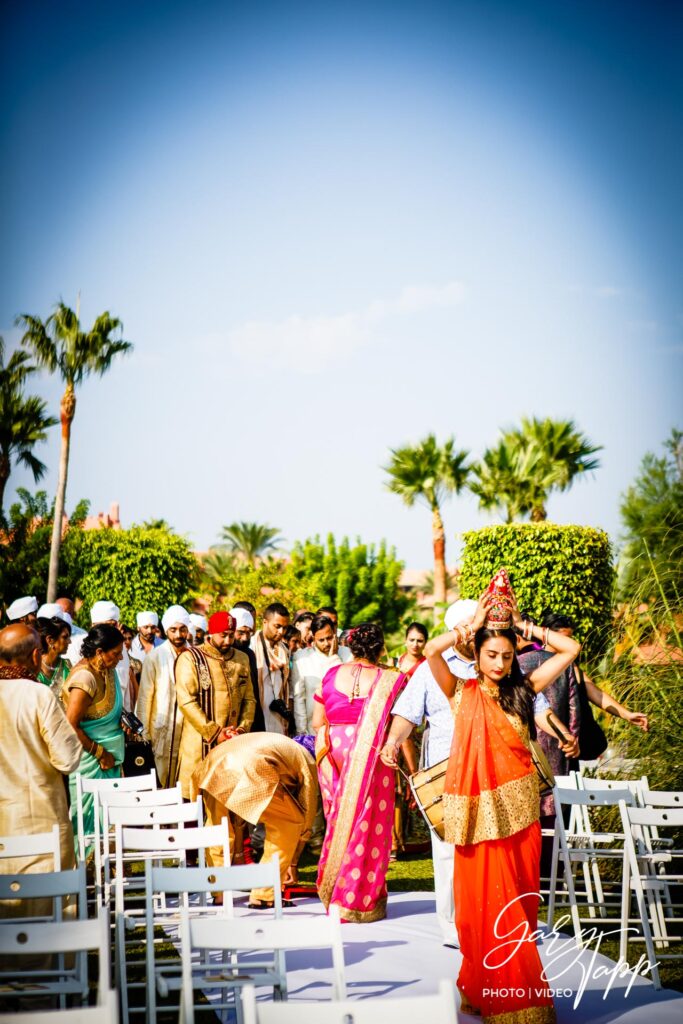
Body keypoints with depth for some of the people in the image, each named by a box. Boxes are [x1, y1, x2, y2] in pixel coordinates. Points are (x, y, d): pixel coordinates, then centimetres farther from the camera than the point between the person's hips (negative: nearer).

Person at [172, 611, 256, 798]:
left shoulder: (241, 659, 13)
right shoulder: (190, 658, -3)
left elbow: (249, 699, 13)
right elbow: (186, 701, -11)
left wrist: (243, 729, -4)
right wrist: (215, 733, -13)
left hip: (233, 744, 4)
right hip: (200, 744, -4)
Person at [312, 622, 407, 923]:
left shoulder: (331, 675, 1)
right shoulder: (389, 680, -8)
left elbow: (317, 722, 5)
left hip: (333, 756, 3)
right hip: (372, 759, -3)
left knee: (339, 822, 16)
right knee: (368, 827, 4)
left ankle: (333, 894, 24)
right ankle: (363, 902, 9)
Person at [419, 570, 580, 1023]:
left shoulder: (522, 691, 9)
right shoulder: (462, 692, 4)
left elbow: (570, 649, 6)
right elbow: (431, 650, -13)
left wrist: (523, 625, 5)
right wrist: (474, 624, -4)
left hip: (519, 809, 2)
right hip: (480, 810, -2)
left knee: (519, 902, 6)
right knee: (485, 902, 1)